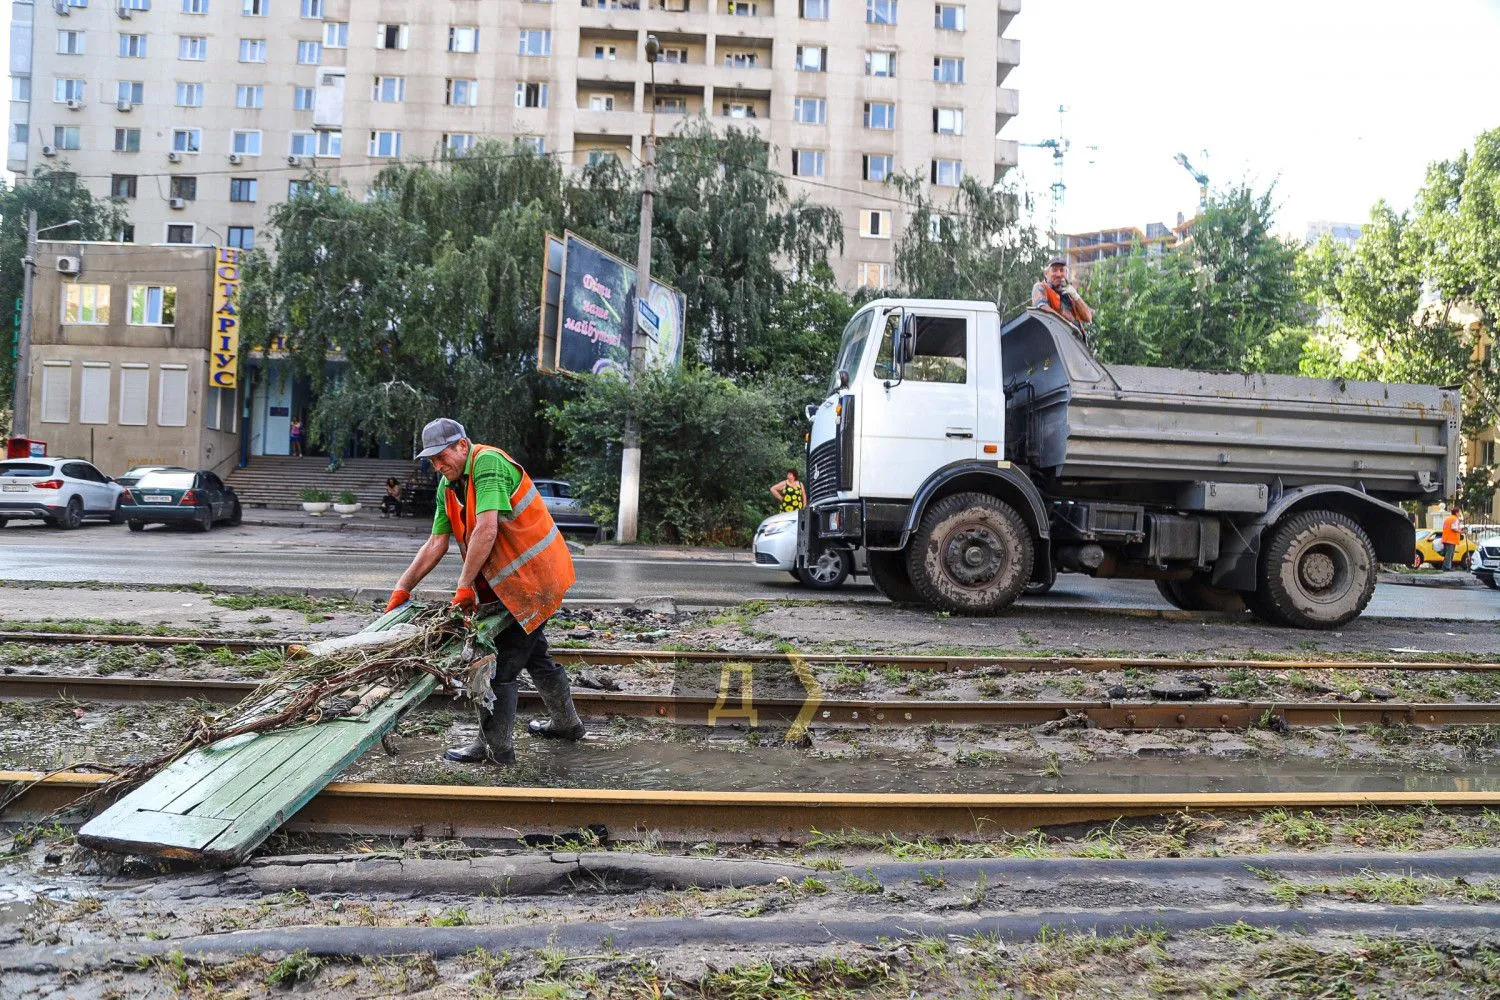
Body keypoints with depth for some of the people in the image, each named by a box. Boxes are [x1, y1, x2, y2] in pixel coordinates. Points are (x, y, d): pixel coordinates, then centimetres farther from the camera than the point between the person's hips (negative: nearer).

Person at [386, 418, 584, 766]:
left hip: (532, 576, -10)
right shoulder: (447, 486, 8)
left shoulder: (488, 463, -20)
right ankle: (566, 722, 39)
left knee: (501, 660, -6)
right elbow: (435, 545, 8)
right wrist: (402, 588, 3)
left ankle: (496, 746, 6)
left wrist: (464, 586, -23)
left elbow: (486, 531, -28)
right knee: (532, 652, 22)